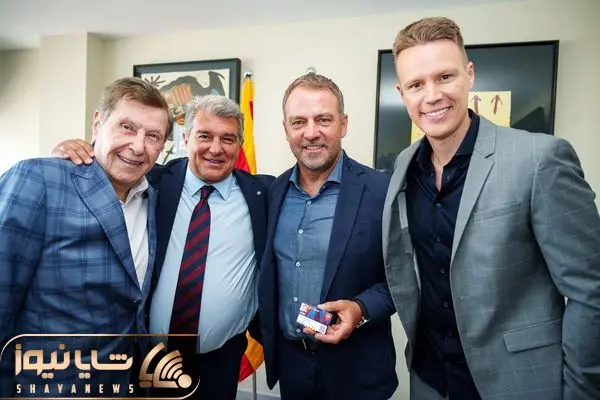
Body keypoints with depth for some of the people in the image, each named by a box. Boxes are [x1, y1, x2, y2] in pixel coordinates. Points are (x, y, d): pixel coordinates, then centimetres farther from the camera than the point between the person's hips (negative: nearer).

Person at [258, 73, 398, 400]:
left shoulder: (381, 191, -15)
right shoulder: (275, 191, 0)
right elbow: (270, 272, 9)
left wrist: (361, 309, -22)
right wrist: (266, 336, 4)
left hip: (355, 369, -3)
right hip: (288, 361, 4)